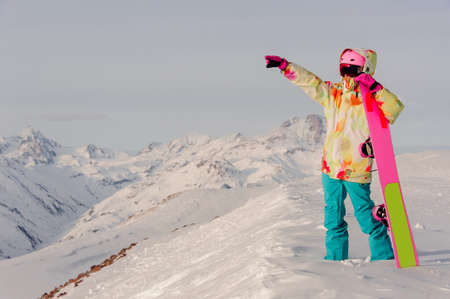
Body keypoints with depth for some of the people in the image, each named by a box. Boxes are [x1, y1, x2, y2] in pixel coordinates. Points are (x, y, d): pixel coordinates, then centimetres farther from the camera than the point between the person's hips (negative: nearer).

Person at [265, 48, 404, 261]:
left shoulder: (372, 99, -8)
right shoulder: (332, 94, 8)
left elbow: (395, 109, -23)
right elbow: (309, 81, 12)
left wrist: (375, 88, -30)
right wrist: (284, 66, 5)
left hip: (357, 170, -5)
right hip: (331, 167, 6)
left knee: (366, 216, -3)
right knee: (333, 217, 12)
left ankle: (384, 256, 9)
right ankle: (336, 258, 23)